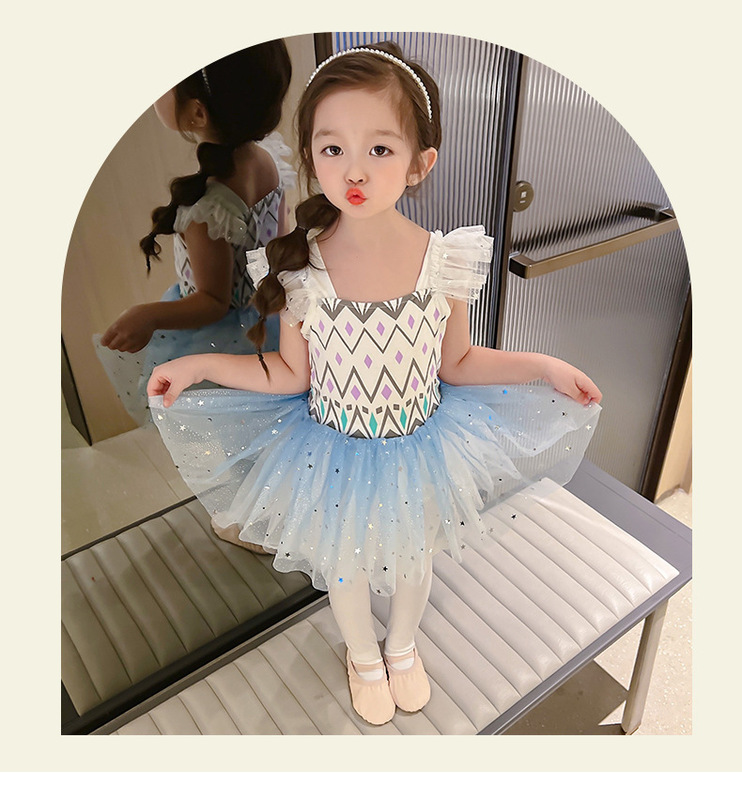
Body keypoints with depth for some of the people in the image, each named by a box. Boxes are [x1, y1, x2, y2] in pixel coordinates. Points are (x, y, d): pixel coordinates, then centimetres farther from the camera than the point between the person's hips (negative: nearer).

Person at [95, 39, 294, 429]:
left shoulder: (207, 209, -34)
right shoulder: (268, 157, -12)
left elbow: (214, 302, -23)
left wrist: (150, 316, -36)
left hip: (228, 336, -8)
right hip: (266, 306, 8)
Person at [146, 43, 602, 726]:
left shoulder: (446, 260, -17)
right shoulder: (299, 267, -18)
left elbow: (456, 363, -4)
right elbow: (292, 373, -7)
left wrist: (543, 366, -11)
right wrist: (200, 366, -11)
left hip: (419, 449, 1)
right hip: (334, 454, 0)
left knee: (413, 558, 25)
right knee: (345, 567, 23)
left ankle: (403, 646, 61)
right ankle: (363, 655, 58)